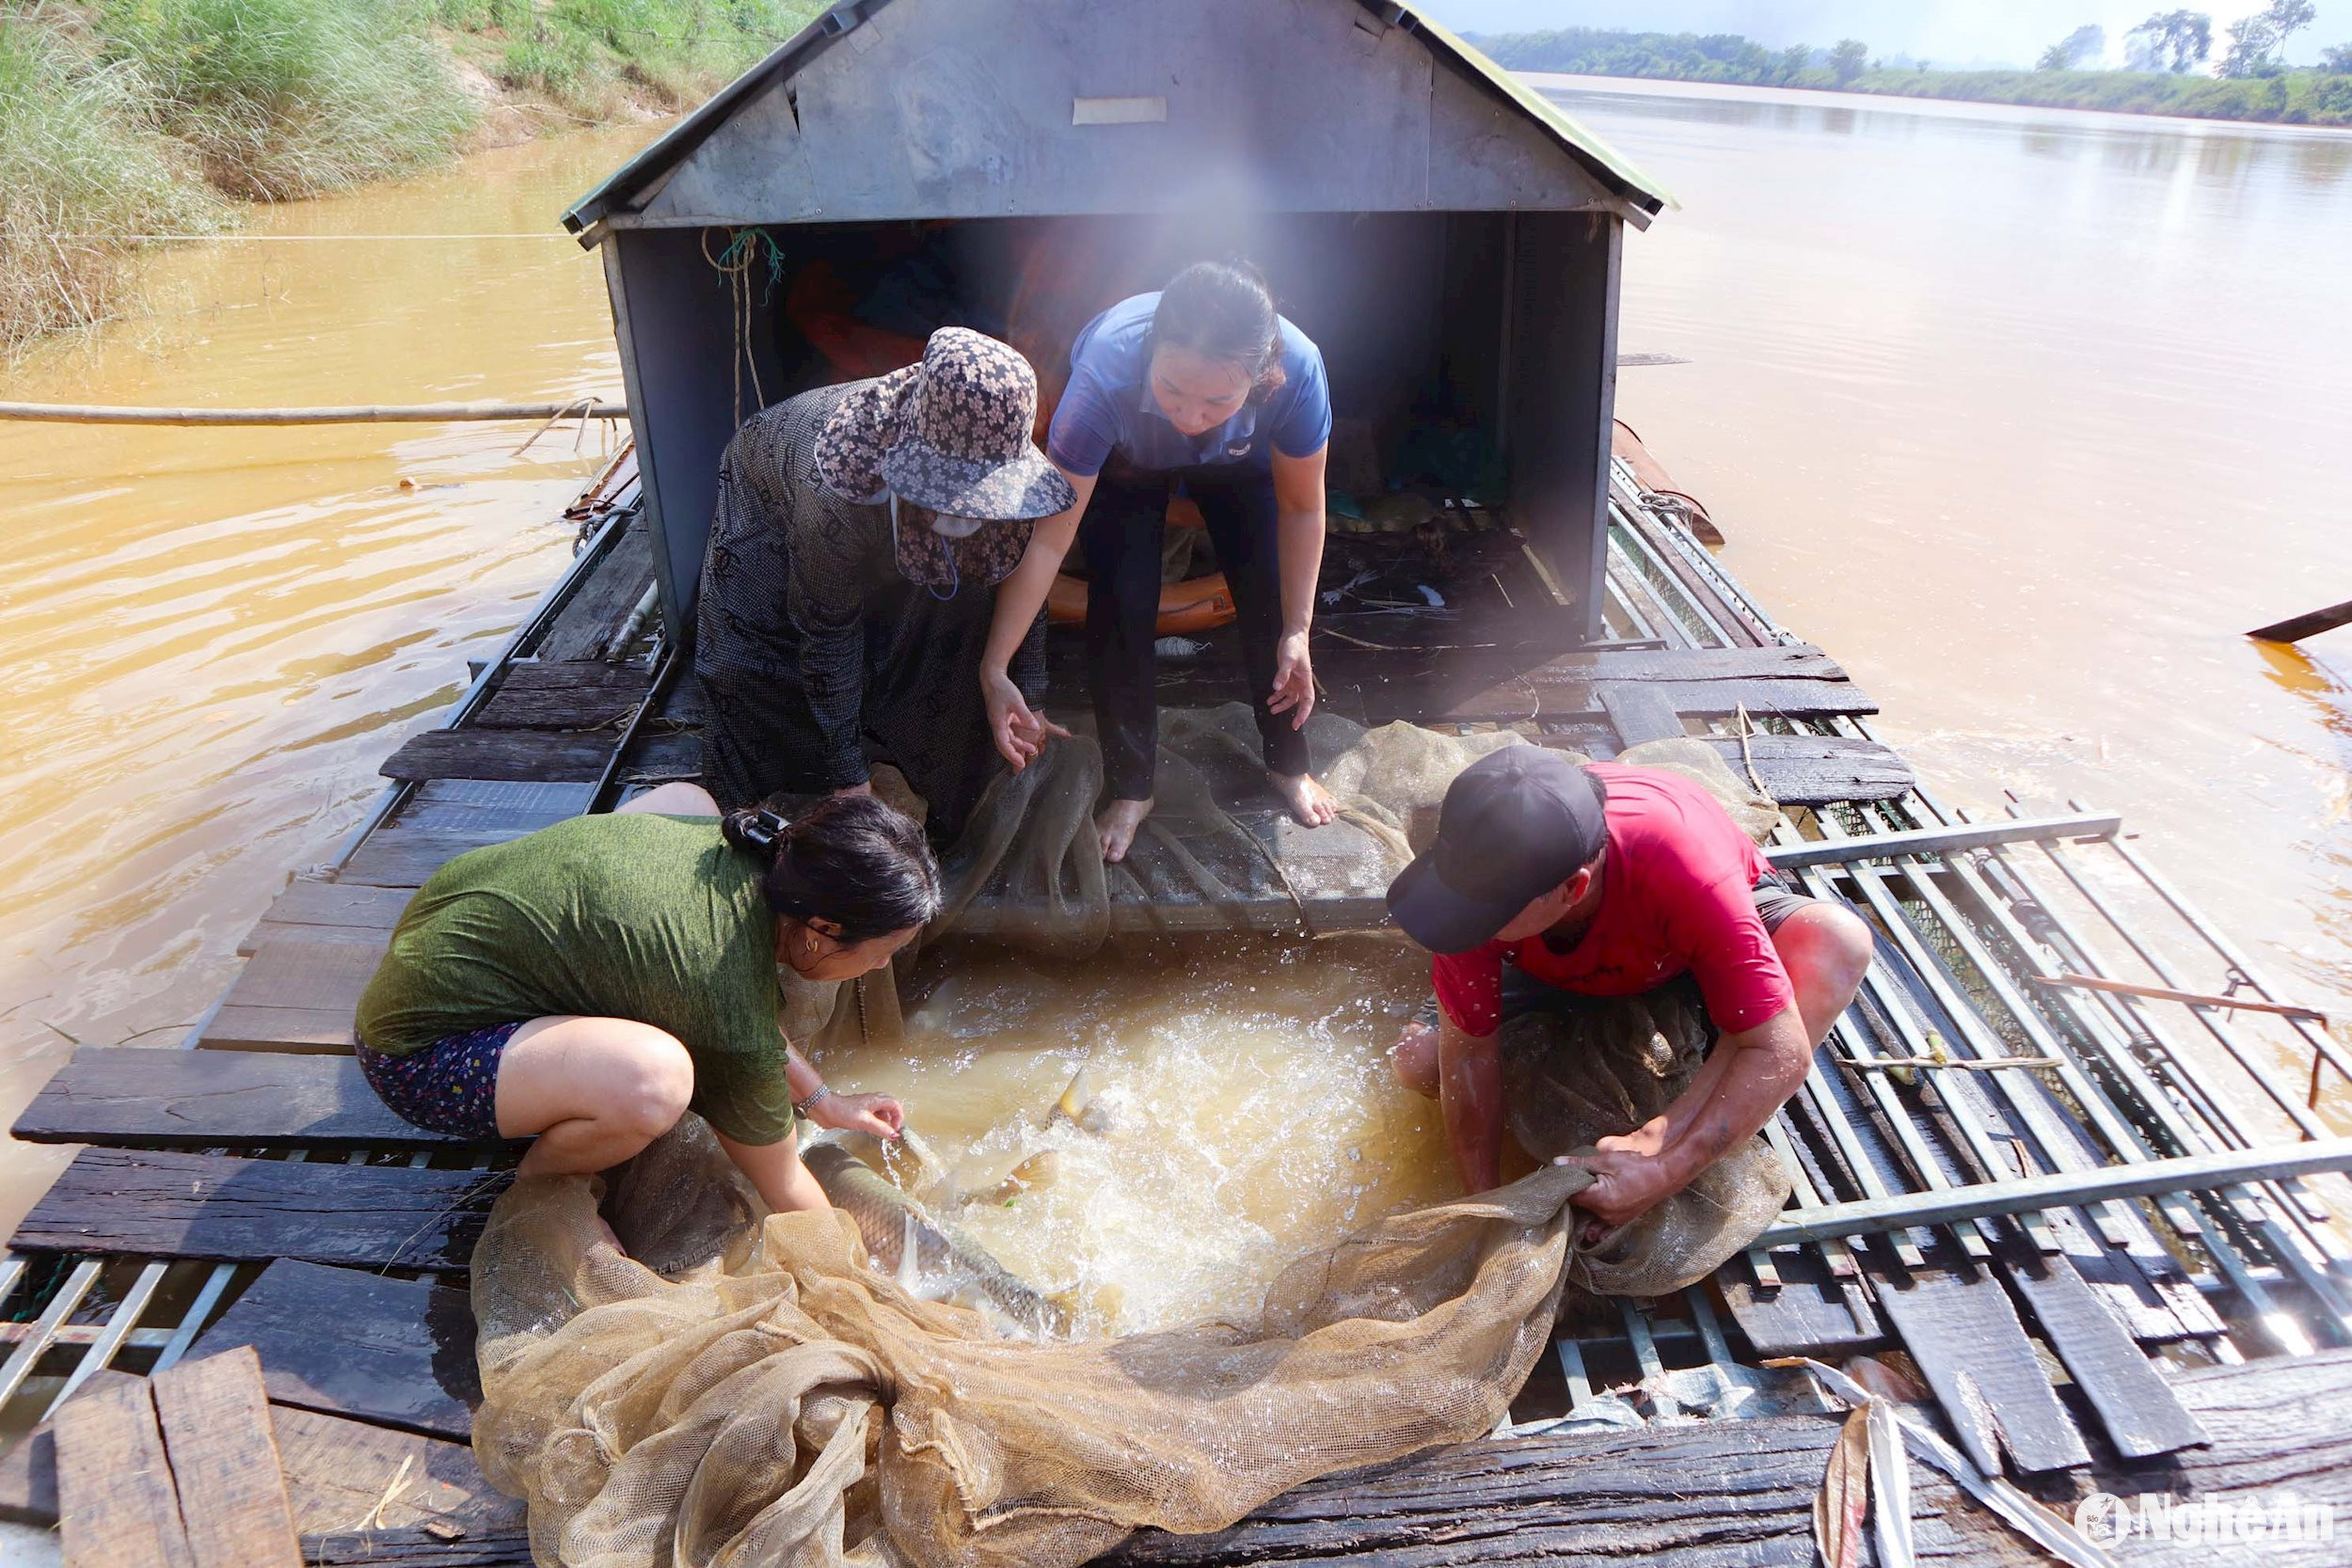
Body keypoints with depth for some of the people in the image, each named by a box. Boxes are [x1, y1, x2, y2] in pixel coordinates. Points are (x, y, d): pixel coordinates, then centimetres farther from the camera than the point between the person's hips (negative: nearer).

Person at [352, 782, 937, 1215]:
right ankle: (542, 1177, -1)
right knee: (653, 1078, -37)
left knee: (685, 798, 11)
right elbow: (782, 1189, -10)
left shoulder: (741, 847, -8)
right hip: (421, 1051, -9)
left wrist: (821, 1101, 14)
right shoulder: (735, 1024, -28)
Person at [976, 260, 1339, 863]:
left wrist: (1297, 630, -20)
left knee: (1270, 599, -2)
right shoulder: (1106, 377, -46)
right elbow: (1047, 535, -39)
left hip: (1239, 459, 2)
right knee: (1121, 605, -11)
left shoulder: (1297, 371, -42)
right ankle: (1129, 791, 9)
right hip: (1125, 459, -1)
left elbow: (1301, 508, -23)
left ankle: (1288, 765, 23)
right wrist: (995, 669, -38)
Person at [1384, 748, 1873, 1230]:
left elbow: (1780, 1054, -41)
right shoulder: (1480, 875, -36)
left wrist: (1664, 1173, -46)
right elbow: (1468, 1052, -25)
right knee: (1417, 1062, -14)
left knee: (1838, 940, -35)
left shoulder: (1685, 872, -46)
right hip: (1563, 969, 2)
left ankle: (1658, 1142, -29)